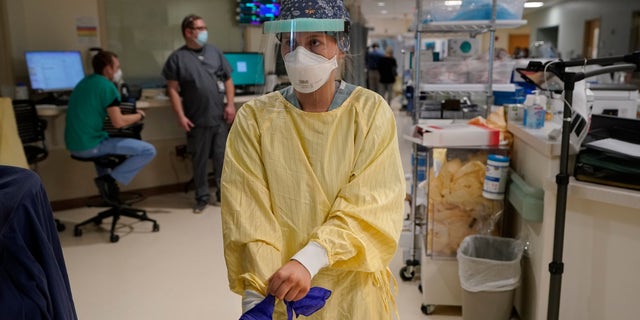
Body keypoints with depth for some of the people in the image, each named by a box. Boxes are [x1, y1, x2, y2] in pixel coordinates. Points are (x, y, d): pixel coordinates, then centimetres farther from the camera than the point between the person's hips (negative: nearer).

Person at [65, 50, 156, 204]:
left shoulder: (84, 82, 15)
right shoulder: (107, 86, -11)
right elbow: (118, 122, -16)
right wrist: (139, 115, 2)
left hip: (73, 145, 9)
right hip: (90, 146, -9)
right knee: (149, 150, -7)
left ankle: (105, 176, 27)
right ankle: (109, 179, -7)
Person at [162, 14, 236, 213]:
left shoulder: (215, 52, 10)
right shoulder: (177, 58, 0)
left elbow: (228, 80, 11)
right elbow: (173, 89, -3)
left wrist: (230, 104, -1)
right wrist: (181, 116, -11)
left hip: (220, 118, 2)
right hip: (197, 120, -2)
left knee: (222, 157, 8)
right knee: (199, 160, 8)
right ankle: (202, 197, 21)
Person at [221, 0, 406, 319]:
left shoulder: (371, 111, -9)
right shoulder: (255, 118, -7)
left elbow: (372, 207, -16)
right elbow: (249, 217, -11)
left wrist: (309, 260, -28)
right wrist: (255, 294, -21)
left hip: (354, 290, 0)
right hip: (280, 293, 1)